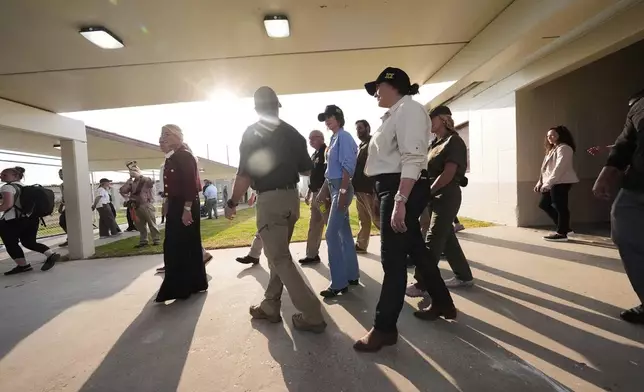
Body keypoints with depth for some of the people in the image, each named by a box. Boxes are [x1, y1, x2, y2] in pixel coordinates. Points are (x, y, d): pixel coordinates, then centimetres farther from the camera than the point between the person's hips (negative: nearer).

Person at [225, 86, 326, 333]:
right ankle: (270, 307, 28)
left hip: (270, 200, -6)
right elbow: (307, 169, 15)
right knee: (278, 255, 17)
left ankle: (312, 315, -1)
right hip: (291, 197, 7)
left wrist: (232, 203, 0)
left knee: (280, 260, -1)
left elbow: (245, 174, -12)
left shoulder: (252, 133, -5)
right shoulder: (291, 132, 10)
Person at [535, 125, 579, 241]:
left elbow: (559, 167, -20)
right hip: (553, 182, 10)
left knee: (560, 206, -7)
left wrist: (548, 183, -25)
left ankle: (562, 233, 1)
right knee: (544, 204, 11)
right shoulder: (552, 149, 23)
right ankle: (564, 227, 21)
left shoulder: (564, 148, -8)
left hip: (561, 182, -10)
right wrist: (540, 182, 12)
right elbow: (546, 168, 19)